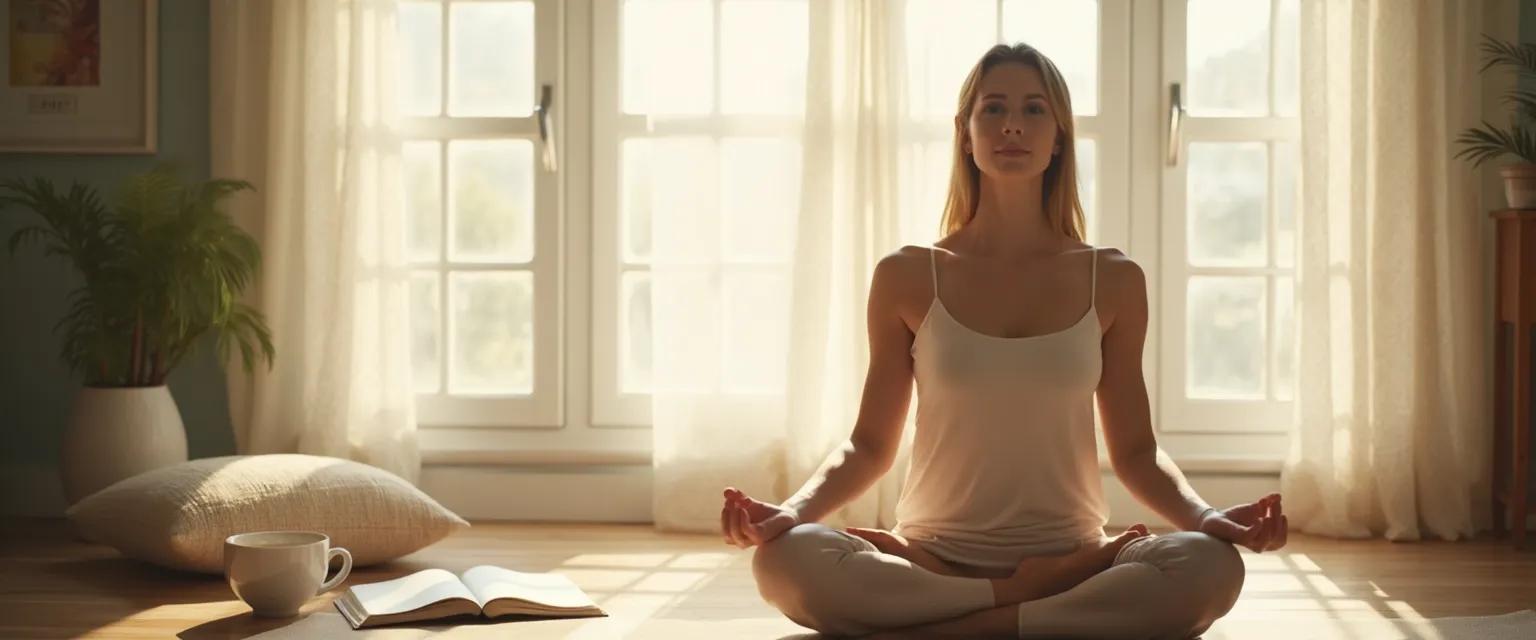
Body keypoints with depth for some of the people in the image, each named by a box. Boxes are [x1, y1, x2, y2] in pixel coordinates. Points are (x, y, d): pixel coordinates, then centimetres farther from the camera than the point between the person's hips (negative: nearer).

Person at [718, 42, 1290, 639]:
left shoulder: (1112, 280, 6)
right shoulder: (907, 277, 4)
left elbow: (1135, 450, 8)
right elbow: (869, 445, 6)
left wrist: (1206, 515, -13)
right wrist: (792, 510, -14)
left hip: (1070, 555, 1)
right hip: (933, 560, -1)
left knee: (1210, 566, -31)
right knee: (786, 559, -31)